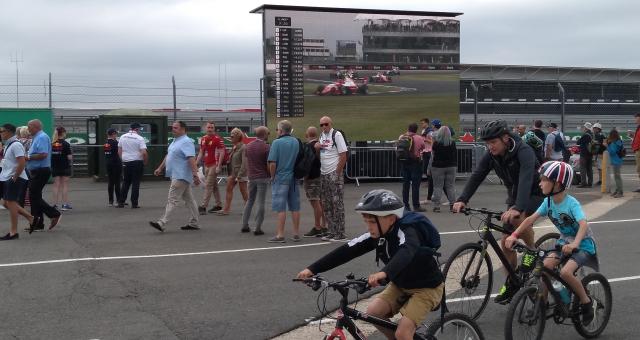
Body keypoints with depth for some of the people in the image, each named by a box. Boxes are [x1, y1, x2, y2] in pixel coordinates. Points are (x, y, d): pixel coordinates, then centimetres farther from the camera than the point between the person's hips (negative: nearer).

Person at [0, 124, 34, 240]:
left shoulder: (16, 145, -17)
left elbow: (22, 163, -25)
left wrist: (14, 178, -20)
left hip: (15, 179, -10)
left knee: (11, 203, -4)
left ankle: (13, 232, 5)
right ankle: (31, 218, 23)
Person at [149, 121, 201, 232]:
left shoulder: (186, 142, -15)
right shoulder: (175, 141, 16)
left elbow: (192, 159, -25)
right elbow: (168, 156, 26)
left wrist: (195, 174, -32)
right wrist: (160, 168, 27)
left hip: (181, 176, -10)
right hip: (177, 176, 10)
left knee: (172, 200, -10)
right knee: (189, 199, 12)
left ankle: (161, 223, -11)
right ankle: (193, 223, 18)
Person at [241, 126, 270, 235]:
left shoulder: (249, 146, 6)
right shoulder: (265, 147, -13)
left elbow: (247, 161, 13)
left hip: (251, 177, 6)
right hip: (262, 177, -6)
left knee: (249, 201, 17)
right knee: (261, 203, -1)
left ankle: (245, 225, 17)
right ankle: (258, 228, -2)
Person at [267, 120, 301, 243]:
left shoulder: (277, 142, -11)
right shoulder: (297, 142, 5)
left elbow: (272, 163, -15)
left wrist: (272, 177, -2)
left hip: (281, 178, -5)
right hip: (294, 178, 5)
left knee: (281, 208, -2)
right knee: (295, 207, 10)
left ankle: (280, 235, -1)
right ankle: (296, 234, 15)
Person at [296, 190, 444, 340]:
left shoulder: (407, 232, -31)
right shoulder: (377, 234, -11)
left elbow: (407, 252, -53)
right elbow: (347, 250, -14)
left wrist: (384, 273, -72)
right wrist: (312, 269, -21)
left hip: (426, 287, -7)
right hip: (401, 284, 7)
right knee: (373, 312, -9)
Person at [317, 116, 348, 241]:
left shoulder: (337, 135, -9)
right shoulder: (322, 135, 15)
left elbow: (343, 155, -13)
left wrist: (337, 173, -15)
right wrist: (317, 147, 2)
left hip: (334, 173, -8)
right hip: (323, 173, 8)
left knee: (337, 204, -4)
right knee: (326, 205, 10)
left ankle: (340, 234, 0)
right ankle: (331, 232, 18)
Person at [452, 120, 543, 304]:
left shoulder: (524, 152, -30)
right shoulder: (491, 156, -10)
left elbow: (526, 179, -45)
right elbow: (476, 176, -18)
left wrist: (517, 208, -60)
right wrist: (462, 200, -34)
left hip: (535, 194, -6)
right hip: (514, 196, 7)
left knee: (517, 218, -37)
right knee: (506, 243, 2)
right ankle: (512, 282, 19)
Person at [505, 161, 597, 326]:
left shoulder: (571, 203, -25)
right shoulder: (548, 201, -6)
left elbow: (584, 225, -39)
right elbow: (531, 219, -7)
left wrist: (574, 244, -56)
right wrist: (514, 235, -20)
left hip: (583, 244, -6)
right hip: (564, 241, 6)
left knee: (565, 272, -25)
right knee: (545, 265, -15)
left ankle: (586, 302, -3)